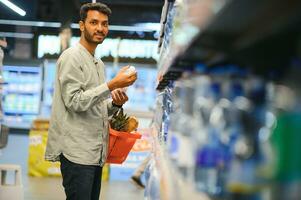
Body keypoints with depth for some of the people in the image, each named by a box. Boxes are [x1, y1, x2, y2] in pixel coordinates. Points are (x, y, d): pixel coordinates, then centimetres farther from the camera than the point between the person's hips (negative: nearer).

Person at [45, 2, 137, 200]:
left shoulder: (99, 63, 19)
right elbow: (74, 102, -16)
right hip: (77, 153, -8)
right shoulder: (72, 56, -6)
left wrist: (115, 104, 1)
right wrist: (112, 85, -18)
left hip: (96, 152, 8)